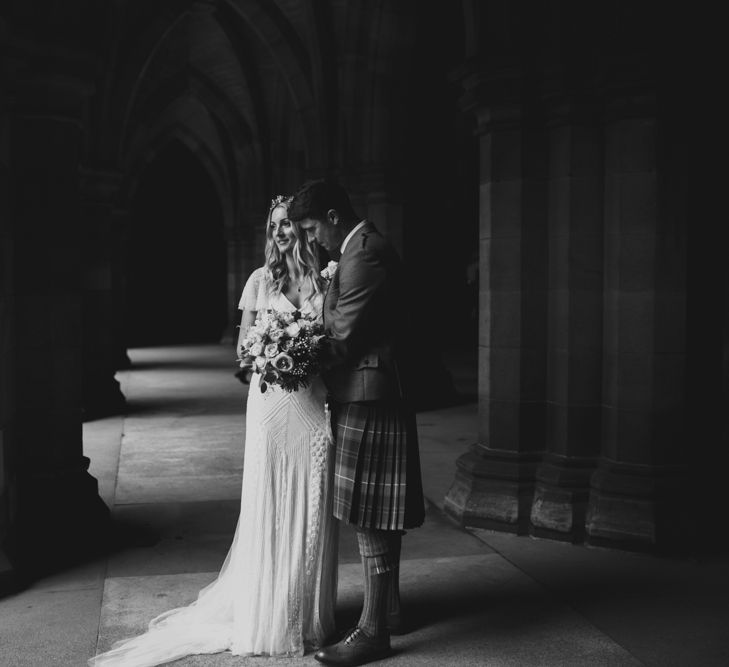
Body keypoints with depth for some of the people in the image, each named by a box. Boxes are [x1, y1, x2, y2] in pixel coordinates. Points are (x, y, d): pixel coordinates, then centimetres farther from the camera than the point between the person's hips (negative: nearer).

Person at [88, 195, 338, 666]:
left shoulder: (327, 281, 5)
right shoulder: (261, 280, 4)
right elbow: (243, 347, 6)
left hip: (315, 404, 1)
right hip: (271, 402, -1)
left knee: (312, 508, 7)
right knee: (268, 506, 3)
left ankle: (310, 614, 22)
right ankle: (267, 614, 16)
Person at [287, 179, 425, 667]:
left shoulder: (364, 256, -18)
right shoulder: (369, 248, 16)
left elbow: (344, 336, -18)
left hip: (367, 397, -11)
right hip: (378, 395, 11)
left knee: (372, 518, -3)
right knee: (379, 516, 18)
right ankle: (389, 609, 31)